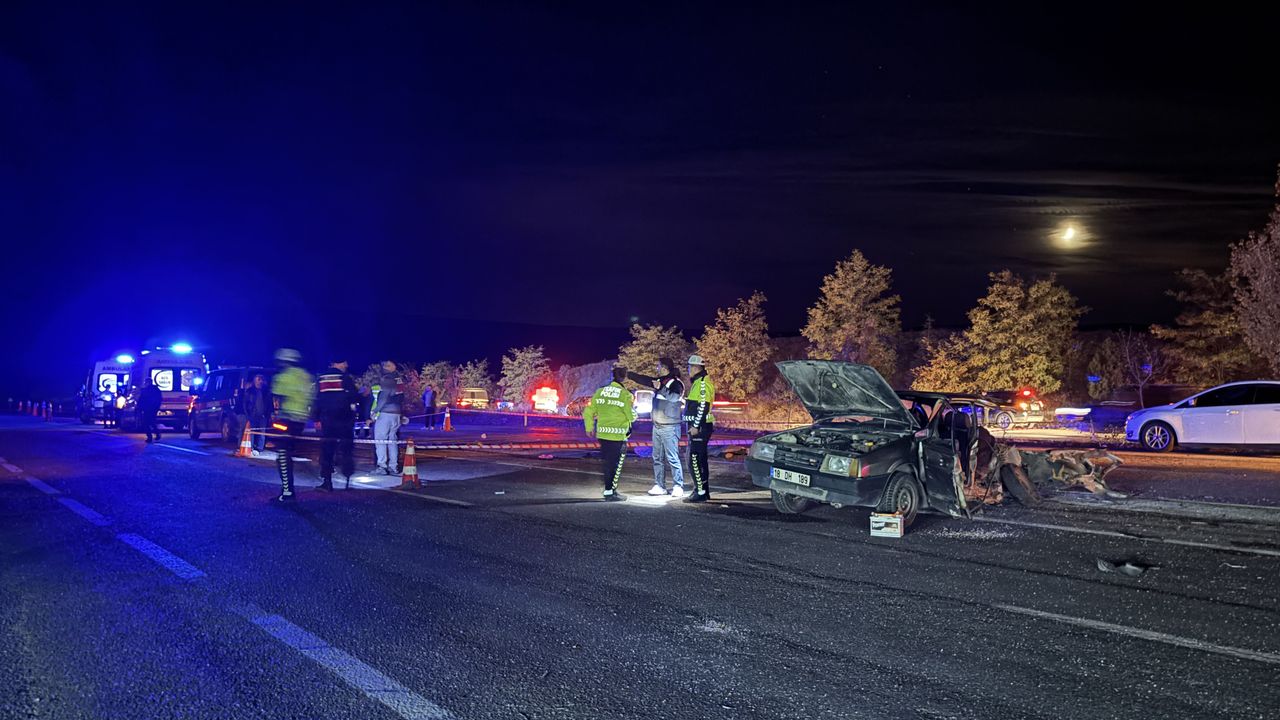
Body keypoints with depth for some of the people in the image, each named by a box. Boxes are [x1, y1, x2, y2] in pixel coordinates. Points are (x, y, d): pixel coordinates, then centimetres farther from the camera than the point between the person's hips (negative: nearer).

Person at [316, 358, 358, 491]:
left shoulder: (321, 378, 9)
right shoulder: (345, 377, -6)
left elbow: (317, 399, 11)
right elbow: (354, 397, -11)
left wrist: (317, 418, 15)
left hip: (326, 419, 4)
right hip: (344, 419, -4)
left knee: (326, 449, 7)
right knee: (345, 449, 1)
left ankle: (326, 481, 3)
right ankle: (347, 479, -4)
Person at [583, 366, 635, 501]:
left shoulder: (600, 392, 4)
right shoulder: (625, 394, -11)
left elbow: (588, 411, 7)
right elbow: (631, 416, -12)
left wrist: (589, 428, 19)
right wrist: (634, 414, 11)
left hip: (602, 433, 5)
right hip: (618, 434, -5)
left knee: (606, 462, 15)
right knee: (616, 464, 4)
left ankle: (609, 488, 23)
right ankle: (610, 492, 5)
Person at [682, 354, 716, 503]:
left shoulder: (702, 383, -15)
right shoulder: (698, 382, 17)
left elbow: (703, 407, -22)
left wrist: (696, 426, -22)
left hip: (700, 428, -11)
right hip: (698, 427, 11)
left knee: (694, 460, -11)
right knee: (700, 460, 15)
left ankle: (700, 493, -10)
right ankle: (704, 491, 21)